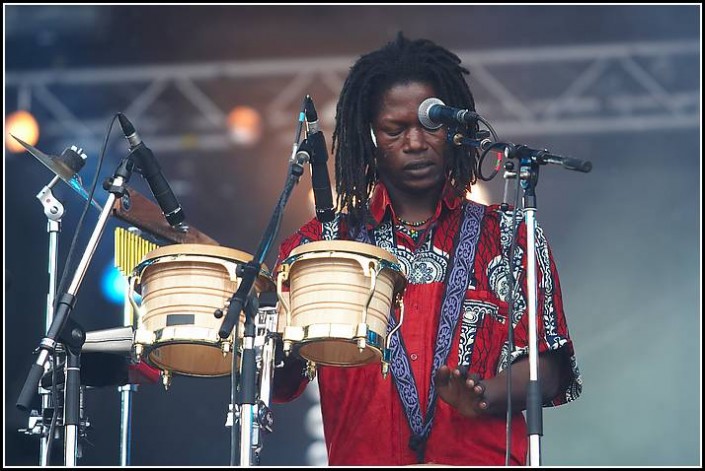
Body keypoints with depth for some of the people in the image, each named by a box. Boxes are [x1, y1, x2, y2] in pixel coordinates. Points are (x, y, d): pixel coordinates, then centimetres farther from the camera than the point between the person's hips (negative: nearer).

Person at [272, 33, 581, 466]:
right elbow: (279, 384, 12)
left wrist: (485, 394, -10)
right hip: (364, 457, 1)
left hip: (484, 459, -1)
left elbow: (548, 369, 10)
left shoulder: (510, 238, 16)